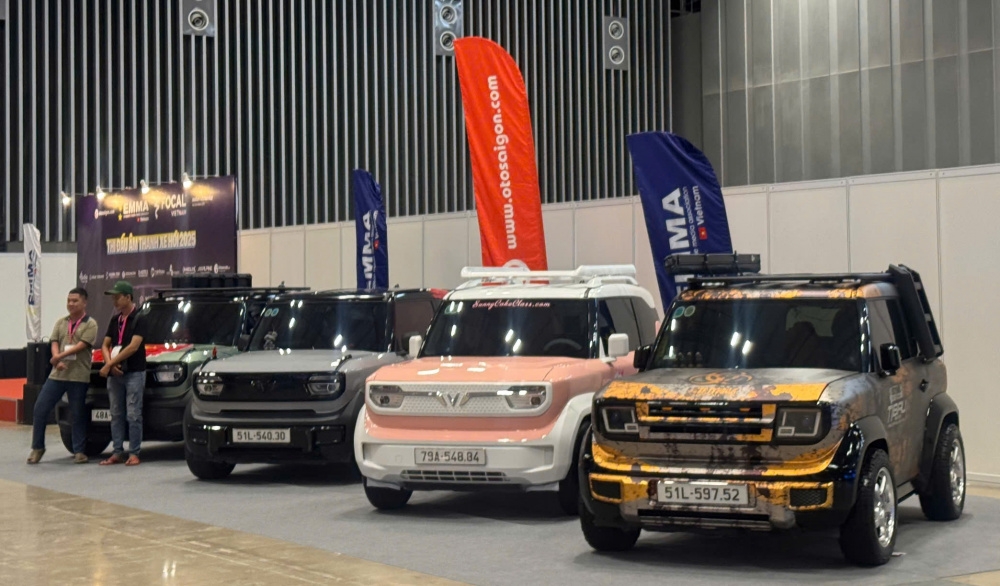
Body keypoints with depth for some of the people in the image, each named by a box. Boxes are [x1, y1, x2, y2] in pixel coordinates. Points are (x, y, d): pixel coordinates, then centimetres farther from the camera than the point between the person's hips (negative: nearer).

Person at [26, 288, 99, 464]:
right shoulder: (61, 322, 15)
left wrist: (60, 356, -19)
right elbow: (54, 343, 6)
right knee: (40, 409, 0)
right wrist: (57, 361, -14)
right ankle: (37, 448, 12)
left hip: (79, 377, -4)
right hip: (57, 375, 4)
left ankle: (79, 451, 11)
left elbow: (82, 345, -12)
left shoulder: (90, 324, 0)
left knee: (78, 415, 1)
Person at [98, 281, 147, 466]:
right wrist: (110, 364, -6)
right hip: (114, 374, 7)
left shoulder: (139, 319, -7)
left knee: (133, 415, -6)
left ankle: (134, 453, -4)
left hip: (134, 373, -7)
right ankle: (117, 453, 11)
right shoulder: (115, 320, 14)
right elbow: (105, 345, 14)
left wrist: (110, 364, -15)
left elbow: (133, 346, -16)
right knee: (116, 415, 7)